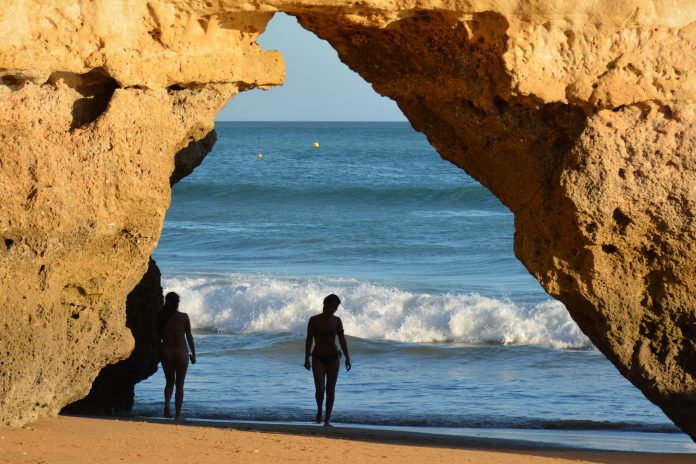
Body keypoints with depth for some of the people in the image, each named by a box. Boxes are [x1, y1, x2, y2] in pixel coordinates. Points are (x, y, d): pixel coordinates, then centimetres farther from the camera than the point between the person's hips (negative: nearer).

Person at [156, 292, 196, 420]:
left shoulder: (162, 317, -3)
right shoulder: (184, 317, -7)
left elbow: (158, 337, 1)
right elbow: (189, 337, -3)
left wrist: (157, 354, 12)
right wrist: (193, 354, 6)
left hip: (166, 351, 2)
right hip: (181, 351, -2)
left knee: (170, 382, 17)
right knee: (179, 384, 8)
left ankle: (167, 404, -9)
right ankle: (178, 414, 6)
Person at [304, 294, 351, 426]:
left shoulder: (337, 321, 3)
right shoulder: (314, 320, -5)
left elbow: (342, 340, 4)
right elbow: (309, 340, -5)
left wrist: (347, 358, -4)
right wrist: (306, 359, -11)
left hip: (333, 358, 2)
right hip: (318, 359, -2)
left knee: (331, 389, 0)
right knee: (320, 388, -15)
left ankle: (327, 419, 6)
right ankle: (319, 410, 14)